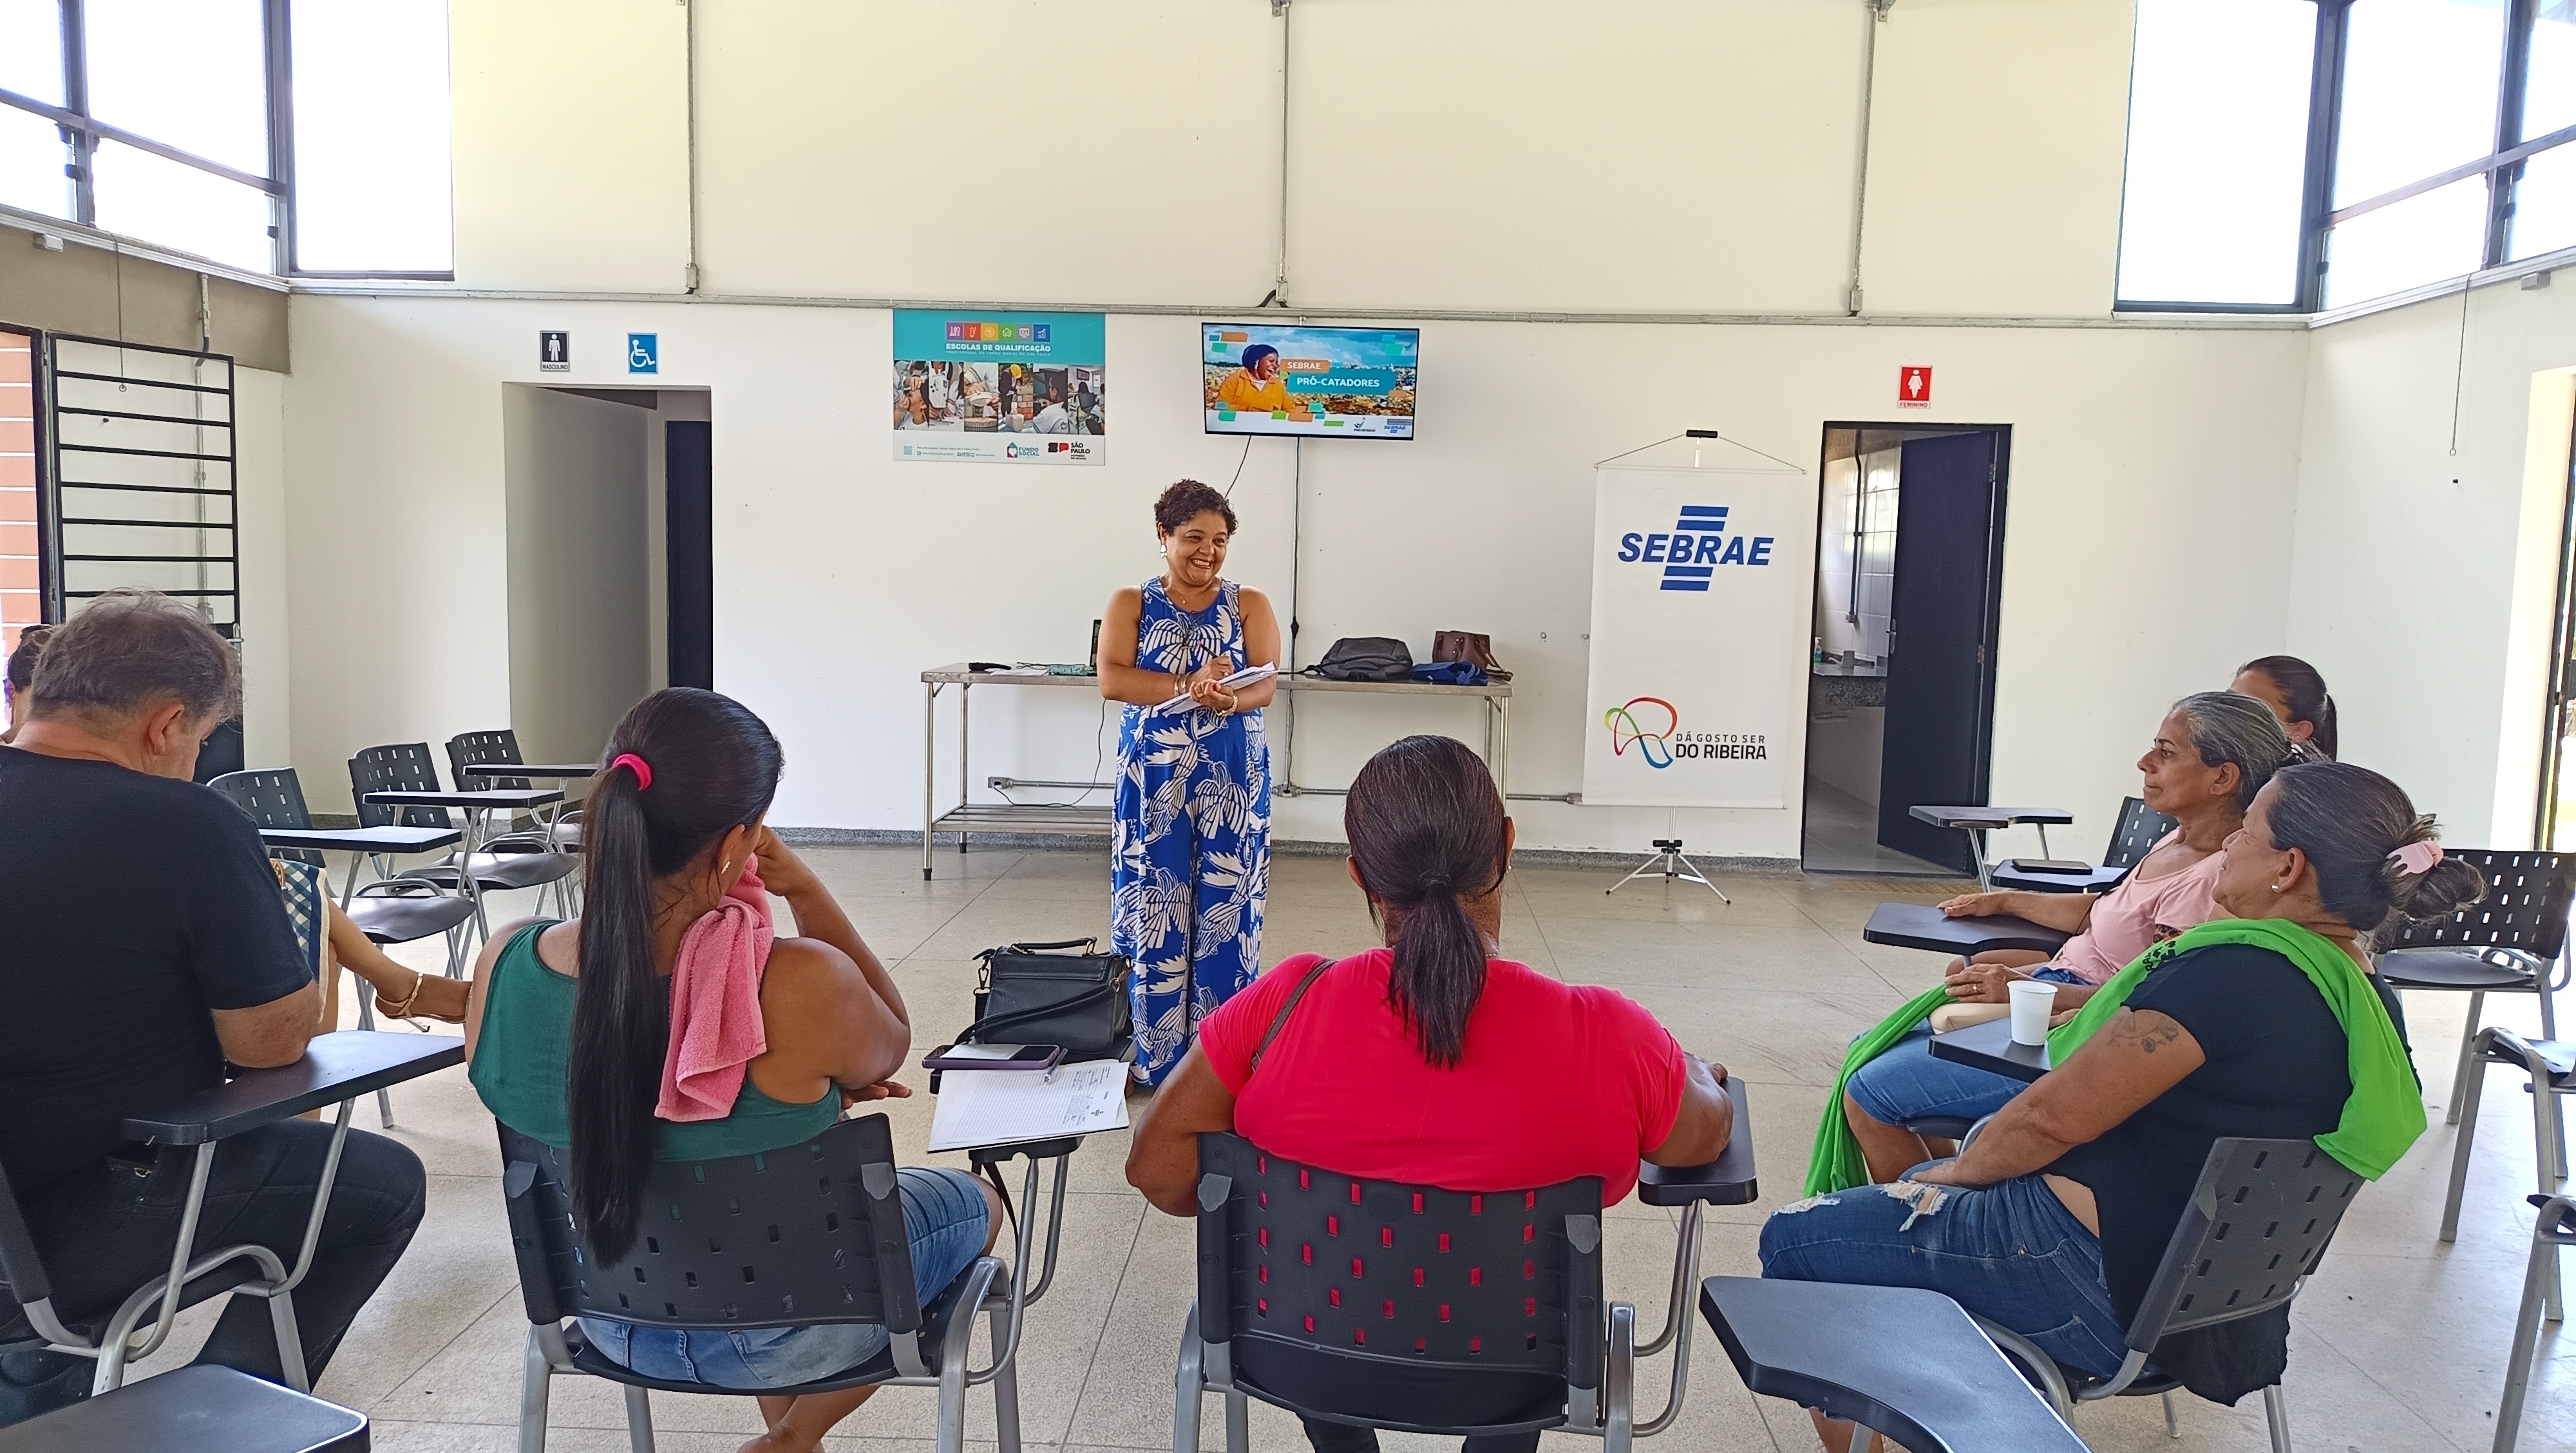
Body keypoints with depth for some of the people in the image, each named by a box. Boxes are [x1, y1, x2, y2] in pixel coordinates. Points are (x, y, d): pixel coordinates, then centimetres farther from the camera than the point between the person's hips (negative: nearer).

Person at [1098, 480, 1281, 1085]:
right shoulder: (1130, 605, 6)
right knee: (1153, 917, 2)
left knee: (1225, 915, 2)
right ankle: (1154, 1059, 13)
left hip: (1233, 784, 0)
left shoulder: (1250, 605, 6)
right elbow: (1111, 679, -9)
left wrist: (1227, 700, -28)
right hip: (1152, 781, 0)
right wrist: (1189, 686, -20)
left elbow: (1266, 684, -6)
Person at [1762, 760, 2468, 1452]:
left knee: (1793, 1239, -1)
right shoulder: (2366, 998, 4)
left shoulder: (2238, 971, -25)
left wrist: (1953, 1173, -5)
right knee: (1921, 1186, 30)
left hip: (2101, 1279, -10)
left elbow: (2056, 1115, -22)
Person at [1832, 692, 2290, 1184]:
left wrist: (2026, 990, -29)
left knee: (1868, 1092, -12)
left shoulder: (2212, 879, -22)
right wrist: (2003, 901, 25)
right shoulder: (2180, 843, 8)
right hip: (2057, 995, 11)